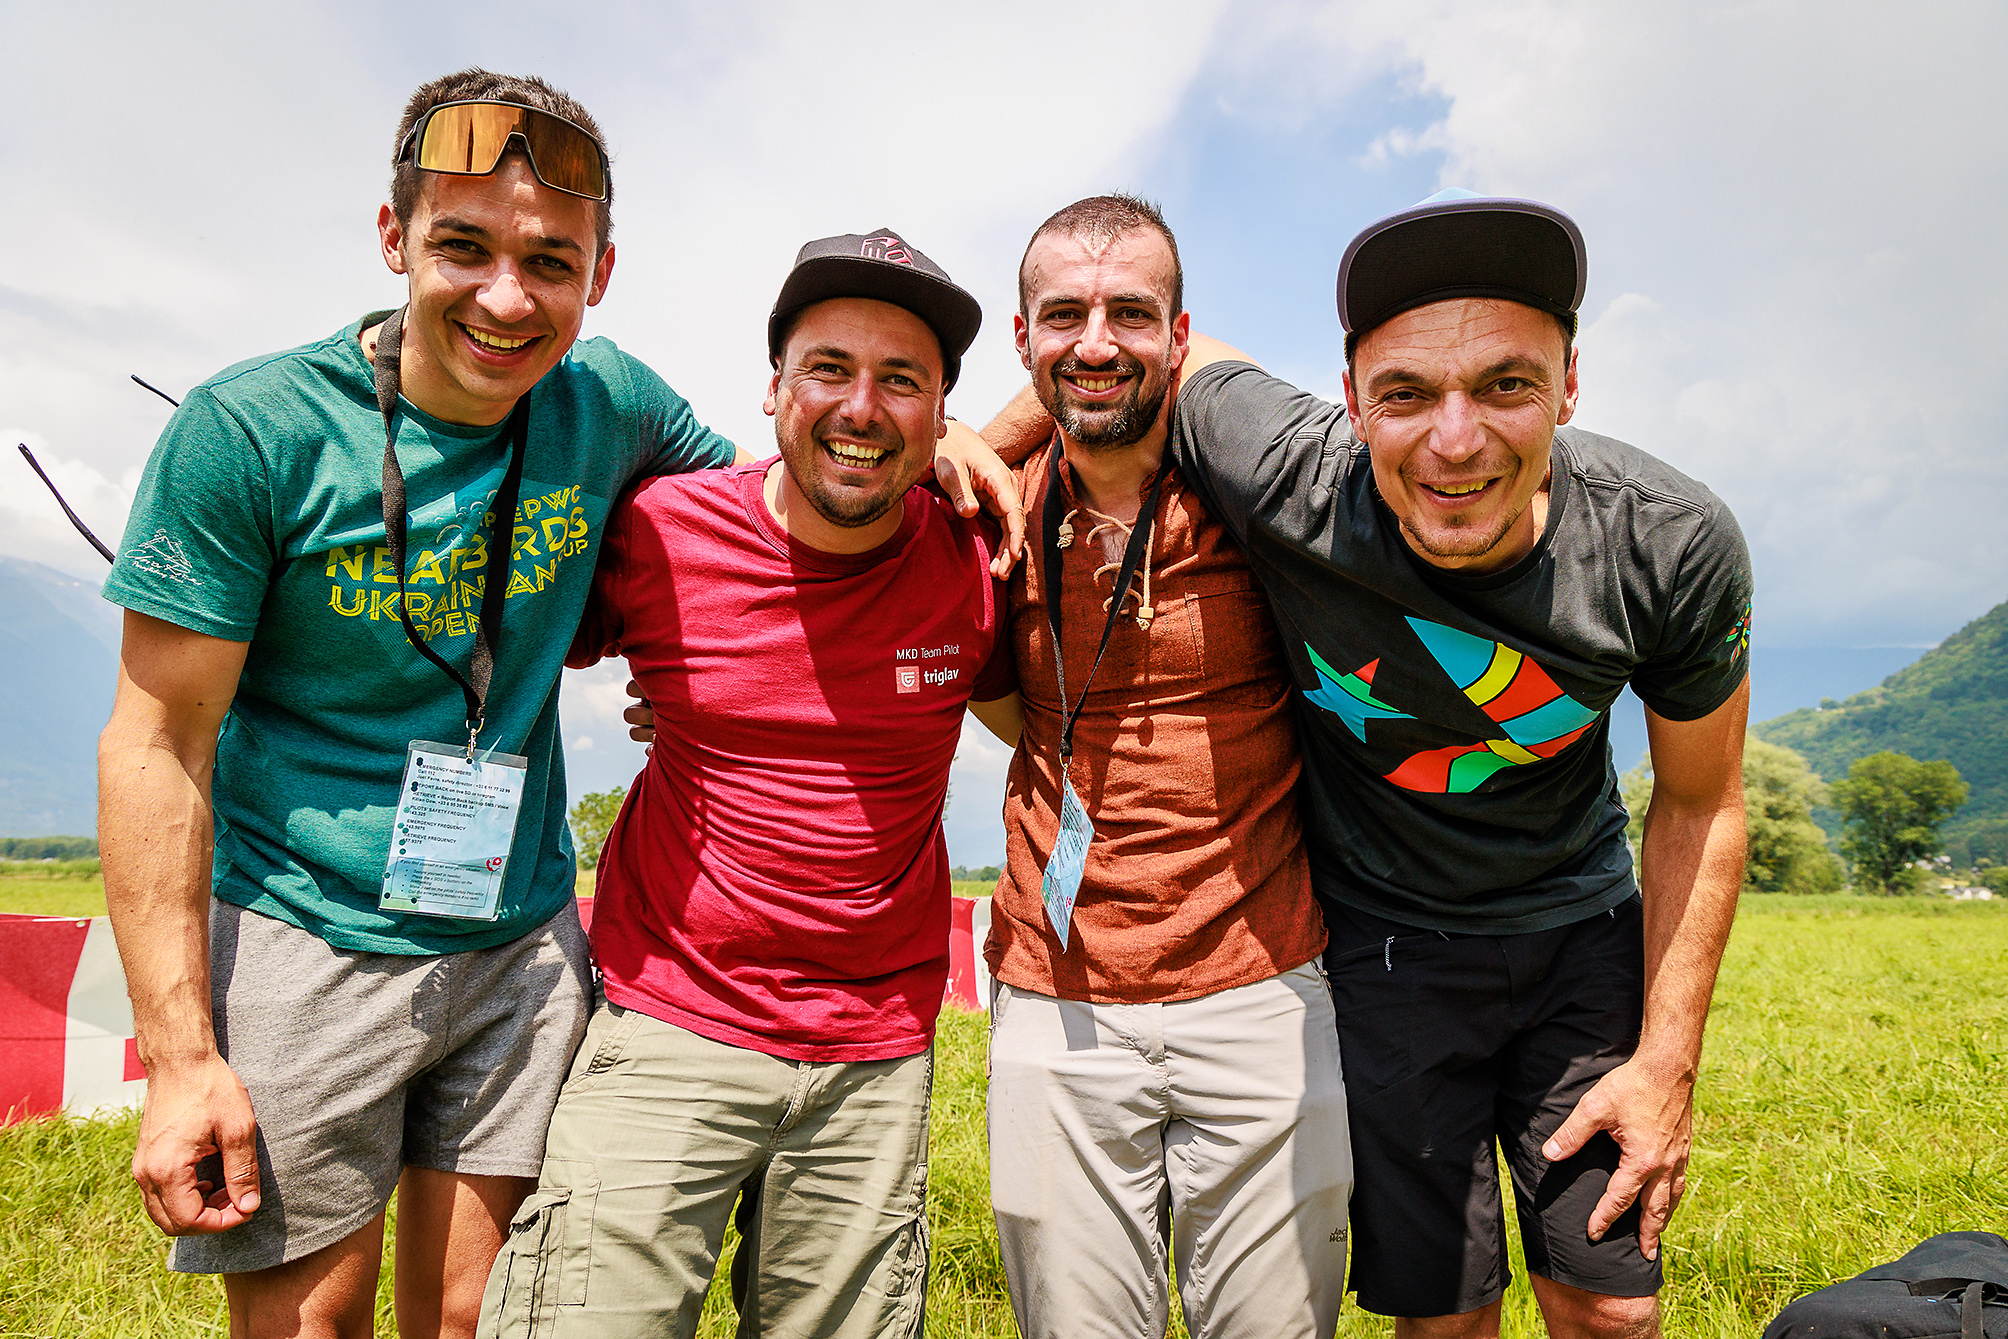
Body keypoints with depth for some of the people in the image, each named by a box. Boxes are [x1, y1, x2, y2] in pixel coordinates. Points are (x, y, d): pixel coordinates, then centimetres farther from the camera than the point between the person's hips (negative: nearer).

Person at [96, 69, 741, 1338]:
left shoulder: (610, 404, -3)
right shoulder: (249, 430, -13)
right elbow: (159, 739, -10)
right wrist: (178, 1053, -12)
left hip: (522, 942, 3)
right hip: (304, 937, -2)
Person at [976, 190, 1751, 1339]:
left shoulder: (1677, 546, -22)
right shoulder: (1290, 479, -29)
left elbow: (1702, 801, -6)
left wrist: (1668, 1061, -5)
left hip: (1582, 929, 2)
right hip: (1387, 939, -1)